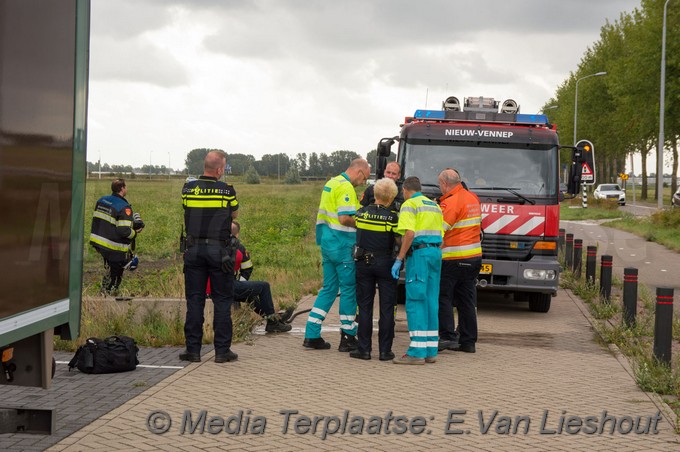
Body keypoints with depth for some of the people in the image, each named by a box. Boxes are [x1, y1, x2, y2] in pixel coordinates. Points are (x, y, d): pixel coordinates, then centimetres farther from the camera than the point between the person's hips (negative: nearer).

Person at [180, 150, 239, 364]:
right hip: (219, 249, -2)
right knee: (222, 301, 4)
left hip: (194, 248, 2)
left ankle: (193, 349, 6)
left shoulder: (187, 189, 0)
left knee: (194, 300, 6)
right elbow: (235, 215, 9)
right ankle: (222, 350, 4)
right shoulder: (227, 191, -6)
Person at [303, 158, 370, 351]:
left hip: (327, 243, 9)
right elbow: (345, 218, -23)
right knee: (349, 290, 0)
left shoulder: (331, 183, 16)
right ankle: (348, 337, 6)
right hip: (342, 245, -9)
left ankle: (311, 335, 9)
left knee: (328, 288, 13)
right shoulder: (346, 188, -15)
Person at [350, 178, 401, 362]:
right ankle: (385, 350, 5)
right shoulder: (392, 217, -12)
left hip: (364, 263, 2)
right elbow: (400, 240, -7)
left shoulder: (361, 213, -1)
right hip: (385, 264, -2)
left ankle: (364, 349, 6)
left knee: (365, 307, 8)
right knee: (386, 308, 5)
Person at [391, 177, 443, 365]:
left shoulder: (409, 205, -3)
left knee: (415, 302, -7)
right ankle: (430, 351, 10)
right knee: (431, 302, 9)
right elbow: (440, 235, 17)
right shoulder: (434, 205, 21)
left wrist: (399, 259, -15)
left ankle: (417, 352, -11)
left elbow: (410, 233, -16)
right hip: (436, 253, 8)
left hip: (419, 253, -8)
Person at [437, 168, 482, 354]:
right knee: (467, 301, 10)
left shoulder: (450, 203, -14)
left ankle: (448, 336, -6)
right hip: (474, 257, 8)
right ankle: (468, 341, 12)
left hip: (453, 260, -8)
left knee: (443, 297, 0)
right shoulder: (473, 198, 12)